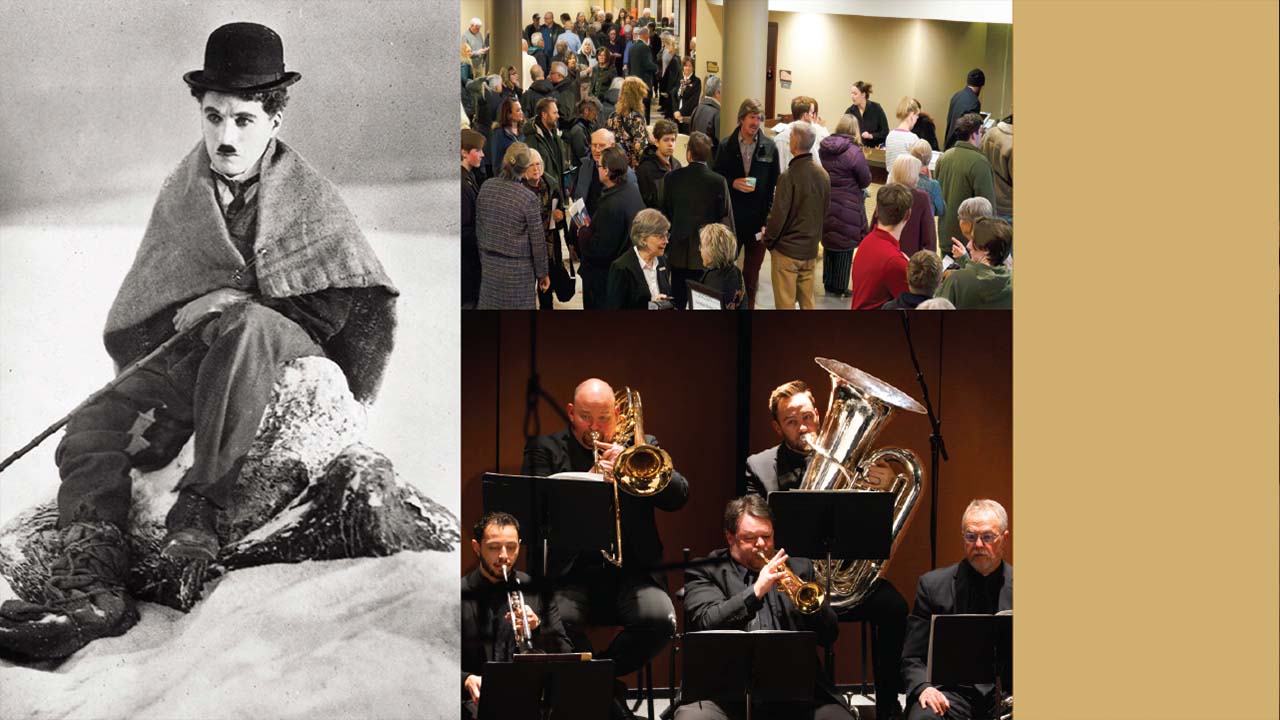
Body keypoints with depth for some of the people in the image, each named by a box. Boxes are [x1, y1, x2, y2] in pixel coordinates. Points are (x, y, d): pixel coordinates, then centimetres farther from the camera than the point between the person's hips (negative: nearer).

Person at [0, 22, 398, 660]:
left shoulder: (305, 195, 2)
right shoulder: (181, 193, 12)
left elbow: (339, 301, -5)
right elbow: (134, 320, 17)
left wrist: (238, 302, -13)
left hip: (287, 347, -4)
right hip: (186, 351, 5)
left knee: (244, 324, -40)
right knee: (92, 427, -20)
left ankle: (202, 510, -40)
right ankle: (90, 589, -37)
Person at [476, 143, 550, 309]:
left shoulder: (486, 187, -4)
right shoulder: (529, 198, -17)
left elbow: (479, 228, 6)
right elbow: (537, 241, -10)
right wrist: (543, 273, 3)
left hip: (489, 264, 5)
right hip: (518, 268, -5)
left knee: (490, 305, 13)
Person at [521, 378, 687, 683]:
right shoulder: (545, 449, 13)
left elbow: (679, 496, 7)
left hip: (630, 570, 2)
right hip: (569, 571, -2)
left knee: (660, 620, -28)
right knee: (560, 621, -33)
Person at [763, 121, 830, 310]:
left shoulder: (789, 176, -19)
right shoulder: (823, 175, 0)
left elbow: (778, 215, -16)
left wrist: (768, 239, -1)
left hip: (786, 249, -6)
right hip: (810, 250, 6)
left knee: (785, 303, 3)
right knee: (807, 301, 14)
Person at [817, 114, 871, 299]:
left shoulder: (823, 149, 0)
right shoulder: (854, 152, -17)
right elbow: (866, 181, -11)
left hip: (825, 204, 5)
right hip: (847, 206, -5)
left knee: (828, 243, 19)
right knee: (845, 247, 7)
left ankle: (828, 283, 29)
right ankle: (839, 287, 14)